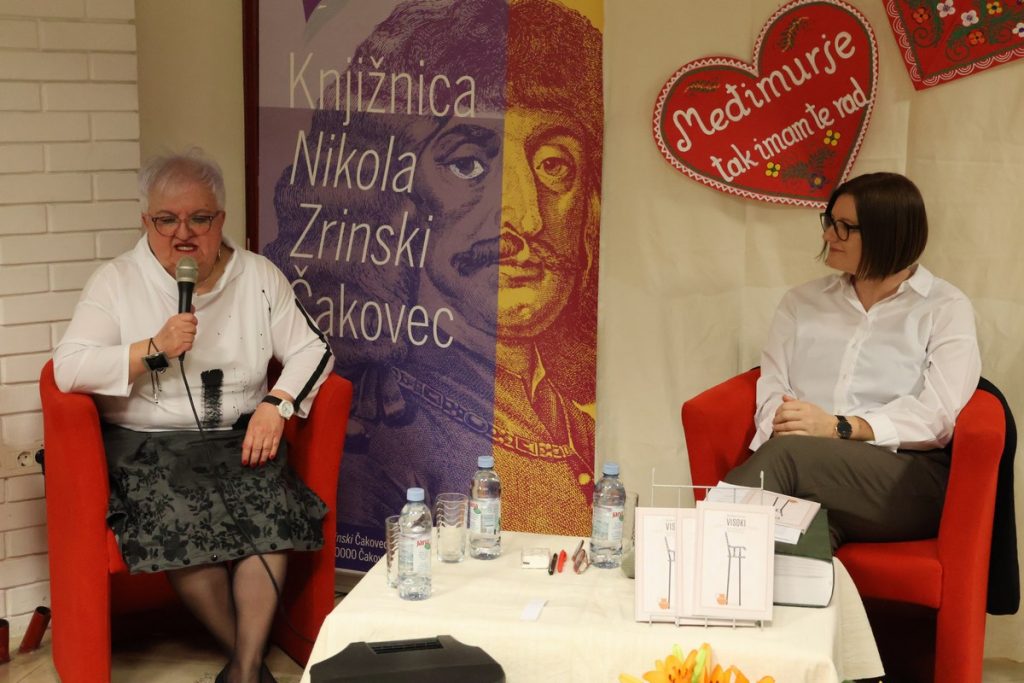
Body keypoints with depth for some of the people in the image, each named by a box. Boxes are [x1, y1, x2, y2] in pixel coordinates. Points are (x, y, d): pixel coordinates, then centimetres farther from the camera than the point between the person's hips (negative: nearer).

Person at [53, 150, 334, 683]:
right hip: (147, 447, -2)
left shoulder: (258, 276, 9)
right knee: (181, 526, -30)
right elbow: (68, 369, -8)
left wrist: (275, 404, -10)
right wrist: (154, 349, -18)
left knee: (272, 514, -29)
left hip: (240, 439, 2)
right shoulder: (115, 282, 2)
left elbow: (312, 350, 8)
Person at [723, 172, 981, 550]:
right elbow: (771, 391, 9)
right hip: (810, 476, 2)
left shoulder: (946, 309, 8)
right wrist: (783, 423, -16)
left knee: (786, 455, -35)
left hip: (907, 479, -2)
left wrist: (839, 428, -17)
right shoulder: (801, 302, 21)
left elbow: (938, 415, -5)